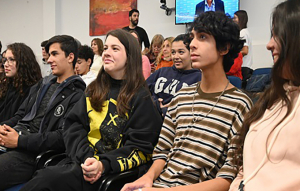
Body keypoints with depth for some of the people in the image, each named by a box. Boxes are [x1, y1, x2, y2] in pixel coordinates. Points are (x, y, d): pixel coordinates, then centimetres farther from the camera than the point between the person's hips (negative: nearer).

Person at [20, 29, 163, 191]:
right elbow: (74, 126, 9)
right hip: (81, 160, 5)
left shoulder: (141, 97, 0)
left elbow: (140, 148, -5)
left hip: (110, 171, -5)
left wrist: (103, 165, -20)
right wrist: (86, 158, -11)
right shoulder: (94, 90, 17)